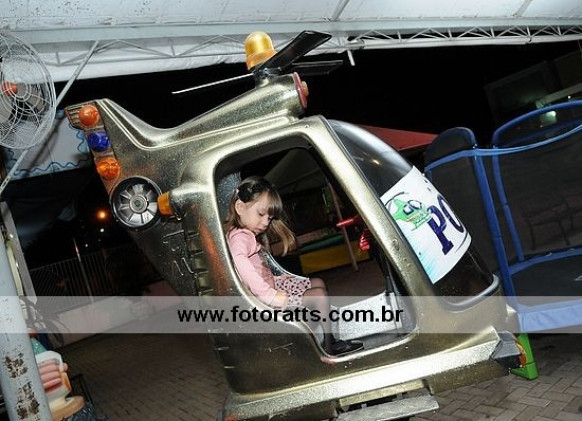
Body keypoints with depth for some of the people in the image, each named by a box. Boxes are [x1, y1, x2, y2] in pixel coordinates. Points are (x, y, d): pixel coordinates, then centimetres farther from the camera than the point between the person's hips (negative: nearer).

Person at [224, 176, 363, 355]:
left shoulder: (247, 233, 10)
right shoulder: (240, 237, -23)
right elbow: (239, 260, -46)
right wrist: (268, 294, -46)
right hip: (264, 296, -11)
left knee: (318, 283, 15)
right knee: (319, 295, -10)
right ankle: (330, 345, 7)